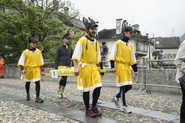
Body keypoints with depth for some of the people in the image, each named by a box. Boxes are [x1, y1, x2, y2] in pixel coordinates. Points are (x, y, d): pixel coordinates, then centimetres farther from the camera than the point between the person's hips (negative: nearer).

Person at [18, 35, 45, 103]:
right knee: (28, 83, 17)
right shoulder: (25, 52, -5)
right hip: (28, 69, 0)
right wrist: (22, 69, -19)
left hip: (36, 69, 0)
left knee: (37, 83, -10)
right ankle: (28, 94, 41)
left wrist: (42, 70, 8)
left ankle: (37, 97, -4)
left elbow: (41, 62, 8)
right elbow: (21, 61, -5)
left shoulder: (38, 51, 2)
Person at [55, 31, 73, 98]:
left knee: (65, 79, 7)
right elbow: (56, 58, -1)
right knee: (63, 77, -21)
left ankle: (62, 93, 17)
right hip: (61, 66, -5)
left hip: (68, 66, 5)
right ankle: (59, 90, 0)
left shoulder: (70, 48, 12)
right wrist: (56, 67, -7)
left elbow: (72, 57, 16)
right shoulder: (59, 48, -1)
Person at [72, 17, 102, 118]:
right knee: (86, 89, 2)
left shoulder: (96, 42, 10)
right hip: (84, 67, -6)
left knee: (98, 87, 1)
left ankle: (94, 107, 20)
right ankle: (88, 110, 18)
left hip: (94, 67, 6)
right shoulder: (82, 40, -11)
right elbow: (76, 55, -18)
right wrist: (76, 68, -28)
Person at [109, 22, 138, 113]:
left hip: (127, 67, 7)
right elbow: (112, 55, -5)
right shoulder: (118, 43, -2)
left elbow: (133, 58, 19)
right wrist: (112, 66, -15)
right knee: (123, 86, -8)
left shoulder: (130, 45, 16)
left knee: (129, 86, 4)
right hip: (120, 65, -7)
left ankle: (116, 98, 26)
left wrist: (135, 69, 14)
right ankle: (124, 106, 1)